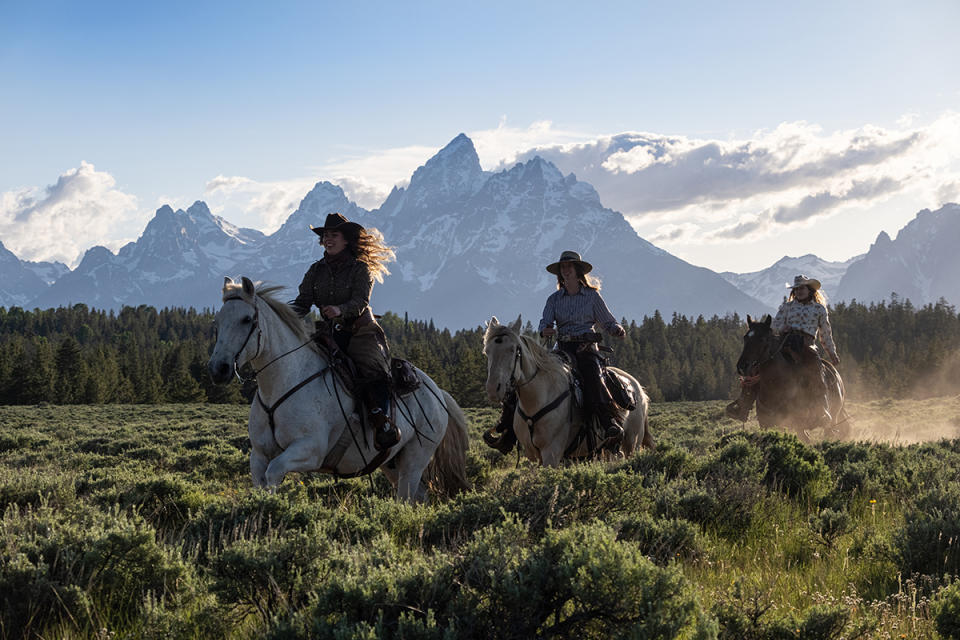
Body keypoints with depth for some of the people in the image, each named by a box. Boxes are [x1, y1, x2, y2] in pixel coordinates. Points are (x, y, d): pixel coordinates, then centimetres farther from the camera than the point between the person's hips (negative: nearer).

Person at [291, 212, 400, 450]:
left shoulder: (360, 269, -3)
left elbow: (360, 302, -16)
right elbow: (303, 302, 5)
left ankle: (381, 421, -32)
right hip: (329, 334, 4)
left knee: (374, 369, -30)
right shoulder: (316, 270, 11)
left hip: (360, 332, -4)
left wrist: (340, 310, -37)